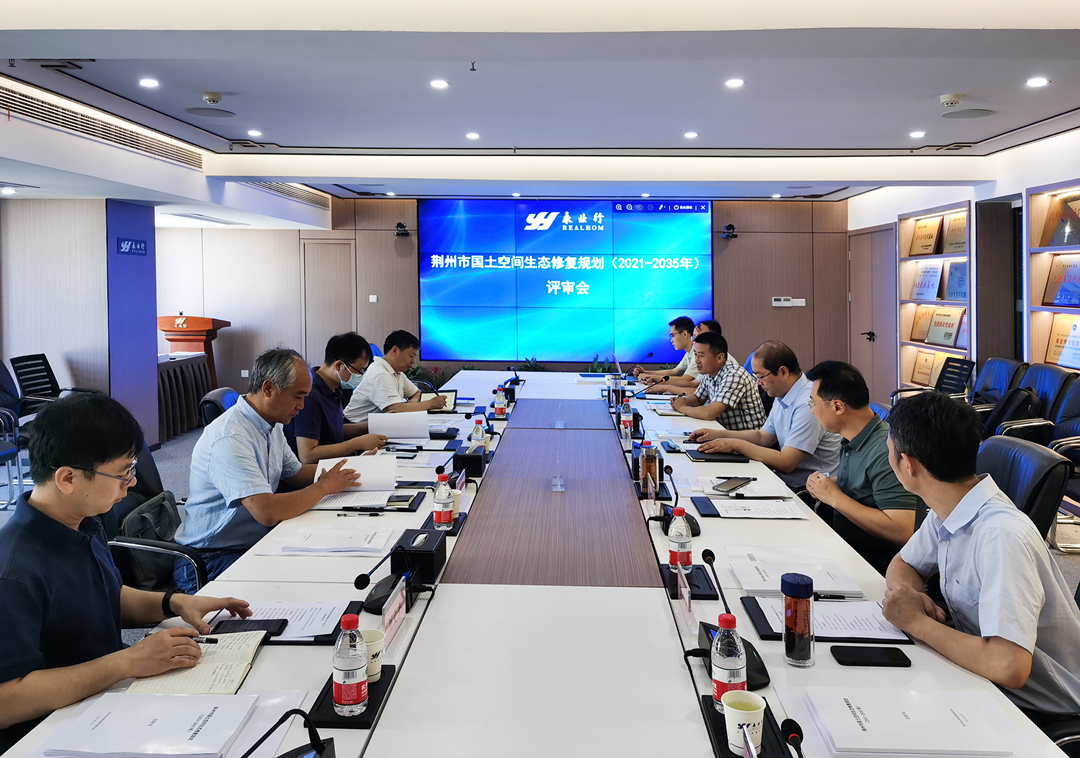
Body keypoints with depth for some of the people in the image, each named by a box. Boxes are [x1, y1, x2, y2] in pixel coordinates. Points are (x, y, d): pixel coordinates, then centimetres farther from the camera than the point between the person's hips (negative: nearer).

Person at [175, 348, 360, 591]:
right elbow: (267, 512, -33)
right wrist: (324, 486, -18)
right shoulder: (230, 438, -24)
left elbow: (296, 473, 23)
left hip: (257, 542, 9)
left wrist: (348, 468, 6)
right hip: (211, 561, -9)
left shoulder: (270, 426, 8)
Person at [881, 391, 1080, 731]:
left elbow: (1008, 668, -37)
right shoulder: (945, 512, -4)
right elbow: (902, 565, 13)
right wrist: (911, 596, -10)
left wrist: (916, 621, -24)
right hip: (981, 670, 7)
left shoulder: (1000, 536, -30)